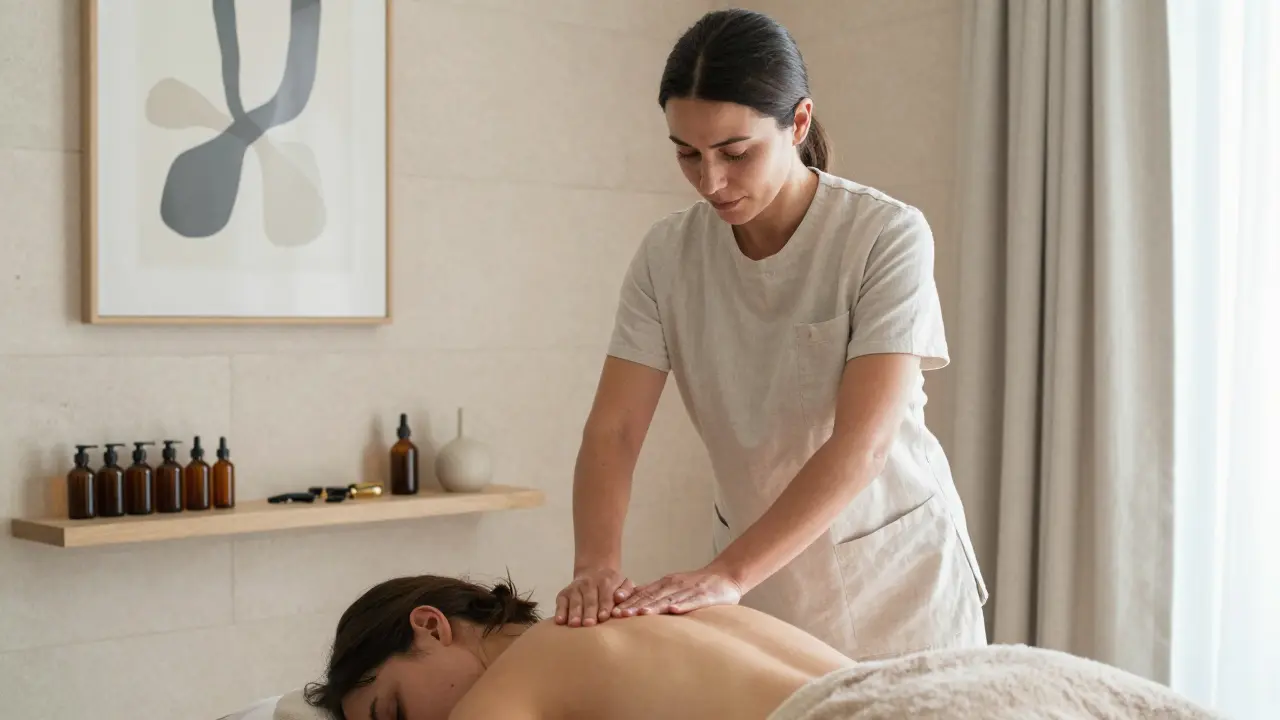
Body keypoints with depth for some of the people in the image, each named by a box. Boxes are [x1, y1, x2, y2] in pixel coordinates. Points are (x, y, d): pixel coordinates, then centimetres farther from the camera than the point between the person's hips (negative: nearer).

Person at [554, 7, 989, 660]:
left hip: (894, 568, -2)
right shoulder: (668, 254, -9)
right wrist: (597, 565, -29)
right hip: (753, 571, 3)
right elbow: (611, 430, -11)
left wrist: (727, 575, -34)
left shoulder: (888, 236, -19)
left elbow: (861, 446, -26)